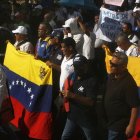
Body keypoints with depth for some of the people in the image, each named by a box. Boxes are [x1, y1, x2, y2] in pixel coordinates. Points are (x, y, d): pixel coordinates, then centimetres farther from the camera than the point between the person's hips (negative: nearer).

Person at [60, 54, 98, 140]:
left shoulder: (91, 81, -19)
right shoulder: (72, 78, 1)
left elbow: (90, 102, -27)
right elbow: (66, 91, 15)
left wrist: (72, 95, -33)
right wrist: (64, 94, -9)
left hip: (86, 117, -6)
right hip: (72, 115, 6)